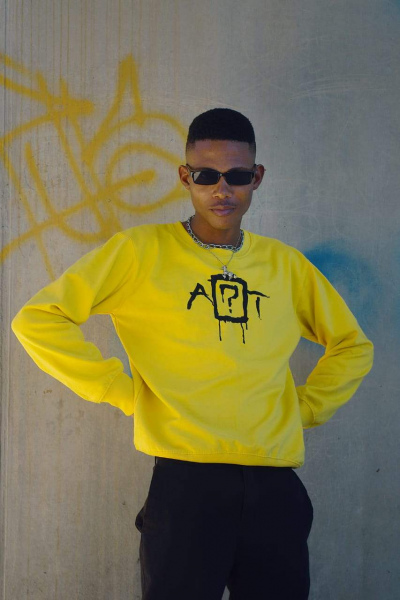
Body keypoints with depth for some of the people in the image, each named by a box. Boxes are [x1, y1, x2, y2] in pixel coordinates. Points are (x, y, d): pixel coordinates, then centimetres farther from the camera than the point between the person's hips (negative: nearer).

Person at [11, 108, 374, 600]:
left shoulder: (285, 264, 12)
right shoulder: (142, 251, 1)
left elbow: (352, 346, 25)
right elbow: (37, 320, -3)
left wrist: (305, 407, 10)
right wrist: (124, 392, -5)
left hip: (277, 489, 4)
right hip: (186, 484, -3)